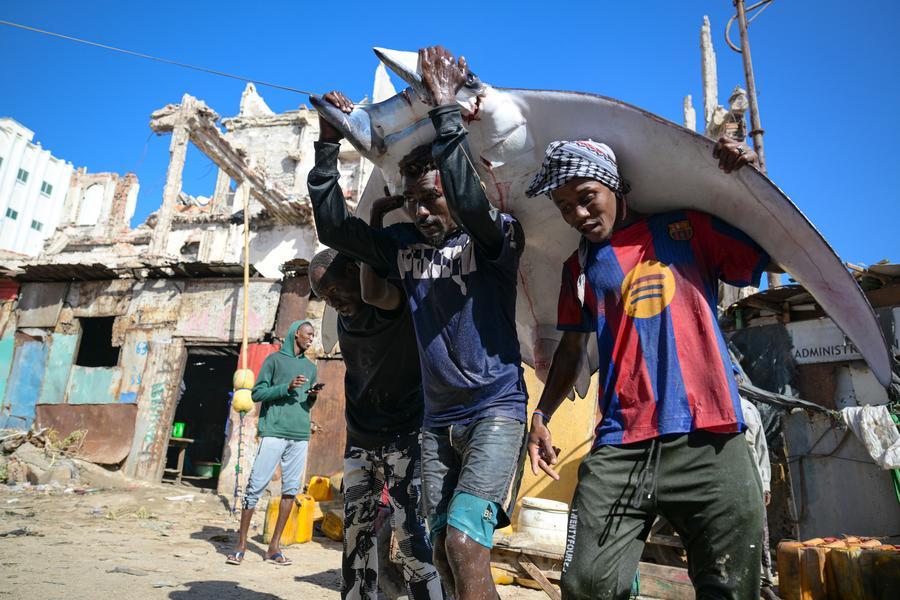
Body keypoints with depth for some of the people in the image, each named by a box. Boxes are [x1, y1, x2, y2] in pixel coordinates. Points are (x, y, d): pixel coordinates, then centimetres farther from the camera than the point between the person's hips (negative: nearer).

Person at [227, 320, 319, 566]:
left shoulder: (311, 367, 19)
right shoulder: (275, 359, 5)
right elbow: (257, 393, 0)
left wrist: (312, 396, 0)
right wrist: (287, 387, -12)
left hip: (300, 435, 5)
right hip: (274, 432, -5)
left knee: (291, 489, 4)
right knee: (256, 485, -3)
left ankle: (274, 546, 12)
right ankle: (241, 544, 8)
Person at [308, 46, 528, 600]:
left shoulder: (498, 236, -7)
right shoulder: (404, 245, 8)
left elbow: (469, 202, -28)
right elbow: (334, 226, 4)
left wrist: (447, 107, -24)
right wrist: (329, 144, -3)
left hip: (496, 409, -5)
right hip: (437, 420, 6)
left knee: (465, 541, -19)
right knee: (444, 553, 10)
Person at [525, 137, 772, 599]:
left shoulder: (689, 228, 10)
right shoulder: (580, 266, 16)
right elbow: (572, 348, 21)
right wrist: (541, 415, 13)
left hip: (712, 444, -1)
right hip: (621, 449, 1)